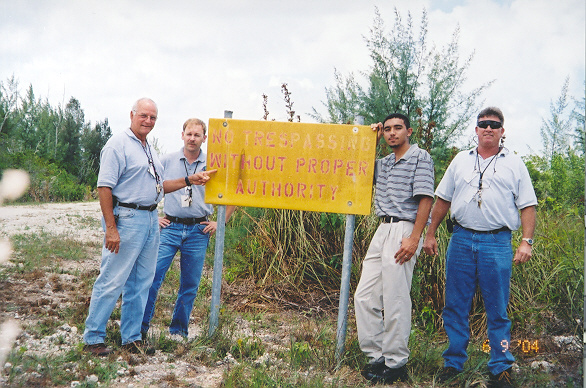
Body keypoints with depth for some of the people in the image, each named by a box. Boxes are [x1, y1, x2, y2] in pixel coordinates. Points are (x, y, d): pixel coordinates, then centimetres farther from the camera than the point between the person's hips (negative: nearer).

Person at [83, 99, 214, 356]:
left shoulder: (149, 149, 20)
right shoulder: (118, 144, -7)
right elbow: (104, 187, -14)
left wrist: (190, 180, 16)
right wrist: (111, 228, -20)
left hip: (151, 219, 9)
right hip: (126, 219, -8)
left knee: (142, 282, 10)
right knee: (111, 281, -5)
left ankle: (131, 338, 20)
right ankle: (92, 338, 6)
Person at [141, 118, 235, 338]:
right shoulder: (167, 161, 5)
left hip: (198, 231, 1)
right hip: (170, 227, 0)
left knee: (190, 285, 6)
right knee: (153, 276, -9)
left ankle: (179, 330, 20)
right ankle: (141, 327, 3)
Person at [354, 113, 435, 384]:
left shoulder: (419, 157, -1)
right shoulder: (383, 163, 20)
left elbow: (425, 198, -9)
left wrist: (414, 239, -18)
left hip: (404, 230, -8)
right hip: (383, 230, 8)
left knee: (395, 301, -5)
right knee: (364, 297, 5)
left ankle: (396, 364, 5)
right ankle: (377, 356, 14)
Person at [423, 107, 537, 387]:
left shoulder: (514, 164, 7)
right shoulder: (460, 161, 14)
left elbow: (528, 206, 3)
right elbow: (442, 200, 16)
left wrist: (527, 241, -9)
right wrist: (430, 234, 11)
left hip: (497, 243, -2)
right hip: (461, 240, 3)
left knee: (497, 310, 2)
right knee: (455, 306, 7)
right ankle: (453, 363, 18)